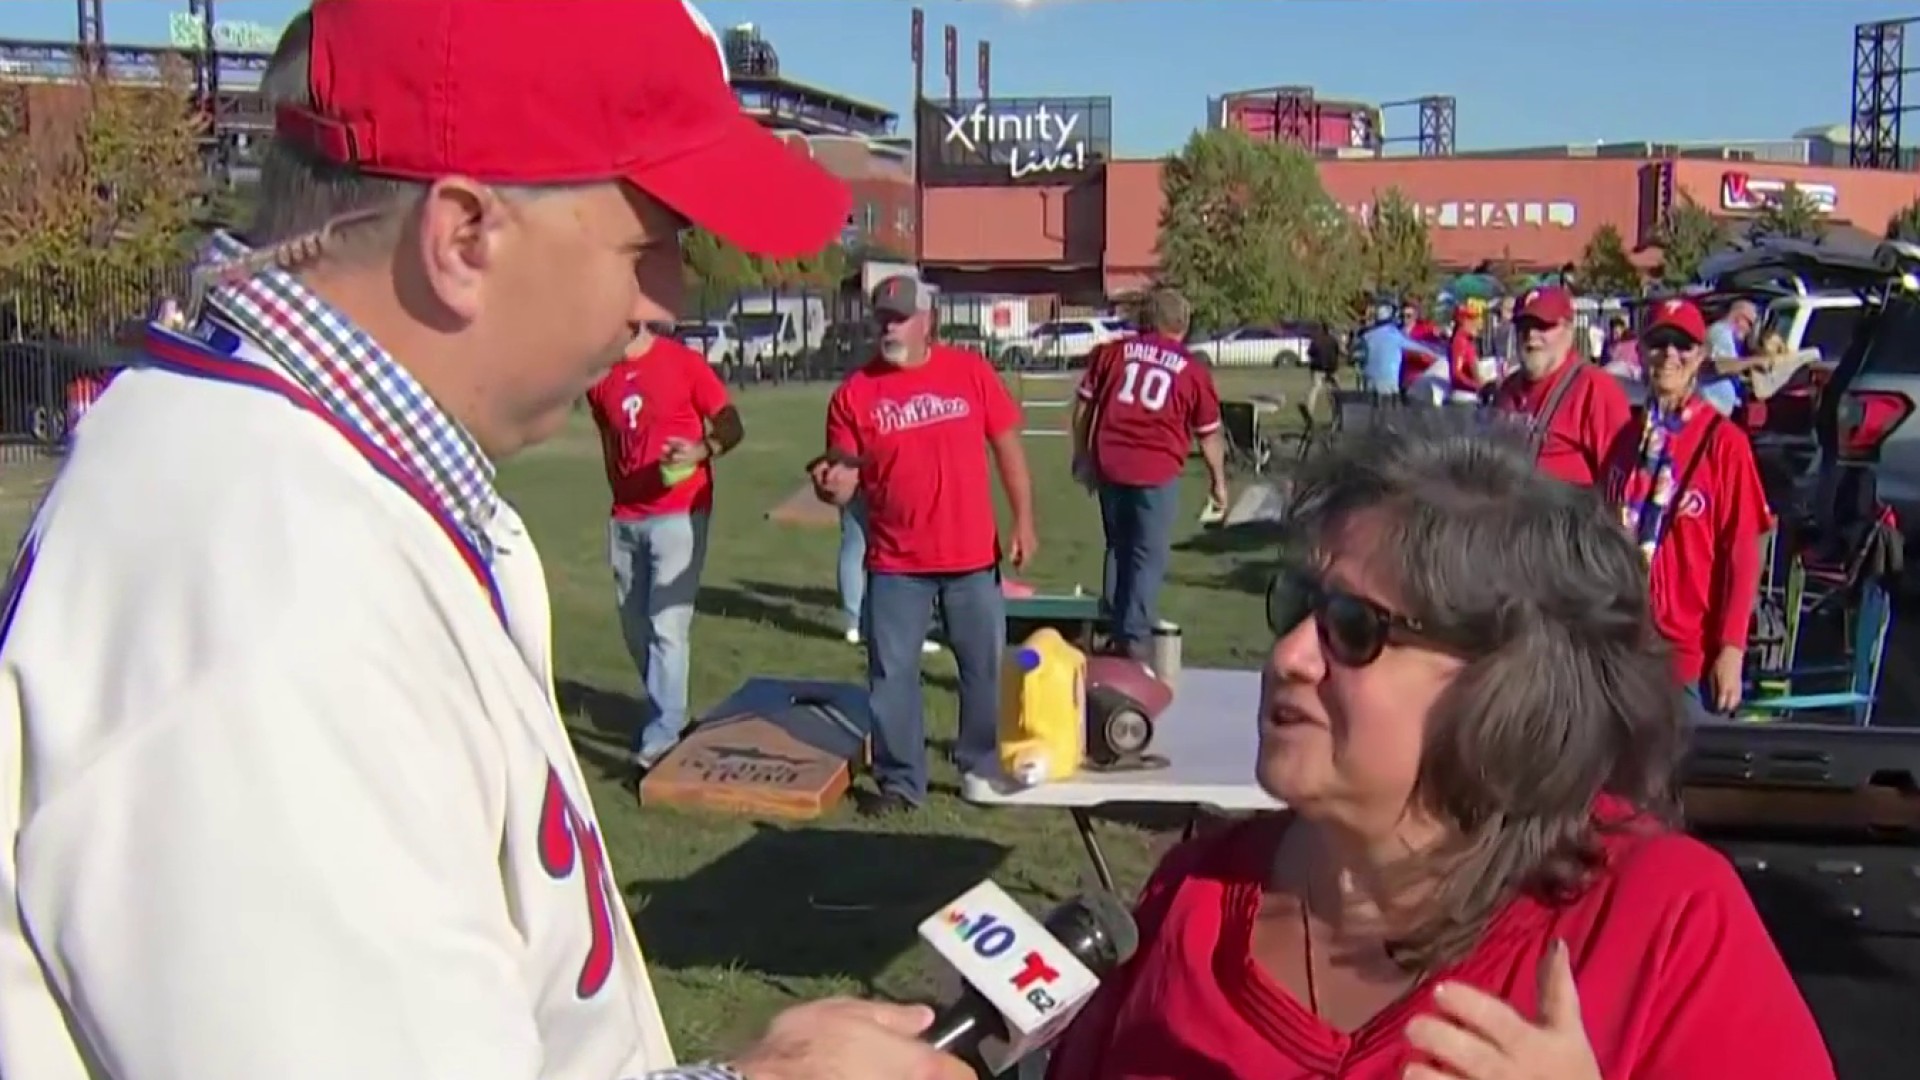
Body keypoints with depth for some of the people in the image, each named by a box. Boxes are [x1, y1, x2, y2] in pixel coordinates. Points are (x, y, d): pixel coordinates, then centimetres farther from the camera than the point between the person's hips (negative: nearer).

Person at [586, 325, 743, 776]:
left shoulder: (684, 362, -8)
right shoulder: (600, 379, 6)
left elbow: (731, 426, -5)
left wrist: (702, 450, -24)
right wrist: (622, 494, 16)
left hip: (679, 516, -6)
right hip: (625, 520, 6)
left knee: (667, 627, -8)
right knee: (635, 627, 13)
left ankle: (658, 743, -5)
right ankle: (666, 716, 31)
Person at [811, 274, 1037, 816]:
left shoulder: (971, 371, -2)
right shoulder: (854, 393, -3)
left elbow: (1007, 447, 4)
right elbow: (845, 481, -3)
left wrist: (1024, 521, 0)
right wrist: (831, 485, -27)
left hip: (973, 556, 1)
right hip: (895, 563, 0)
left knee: (984, 667, 12)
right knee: (891, 673, 5)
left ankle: (985, 767, 30)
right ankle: (900, 781, 20)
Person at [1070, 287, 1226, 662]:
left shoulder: (1114, 352, 8)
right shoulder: (1193, 370, 4)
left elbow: (1083, 404, 11)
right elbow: (1209, 434, 9)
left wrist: (1081, 454, 21)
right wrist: (1218, 480, 21)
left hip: (1109, 465, 3)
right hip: (1158, 472, -3)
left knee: (1118, 547, 18)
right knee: (1149, 556, 5)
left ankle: (1115, 631, 24)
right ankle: (1136, 637, 2)